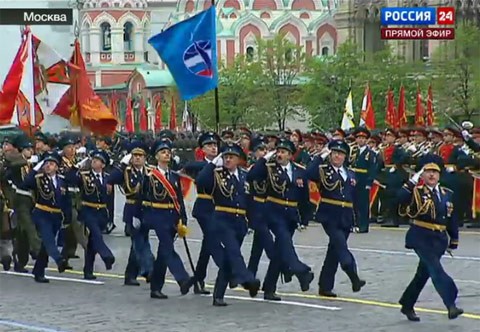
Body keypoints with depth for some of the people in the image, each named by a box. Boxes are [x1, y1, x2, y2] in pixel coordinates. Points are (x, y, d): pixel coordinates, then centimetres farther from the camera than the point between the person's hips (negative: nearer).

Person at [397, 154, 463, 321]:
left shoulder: (447, 194, 9)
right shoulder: (417, 191, -6)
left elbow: (452, 219, 14)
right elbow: (401, 198, -27)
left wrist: (454, 241, 15)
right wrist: (414, 180, -27)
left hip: (439, 239, 6)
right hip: (421, 238, -6)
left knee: (424, 273, 14)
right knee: (436, 270, -19)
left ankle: (407, 305, 28)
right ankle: (451, 305, -26)